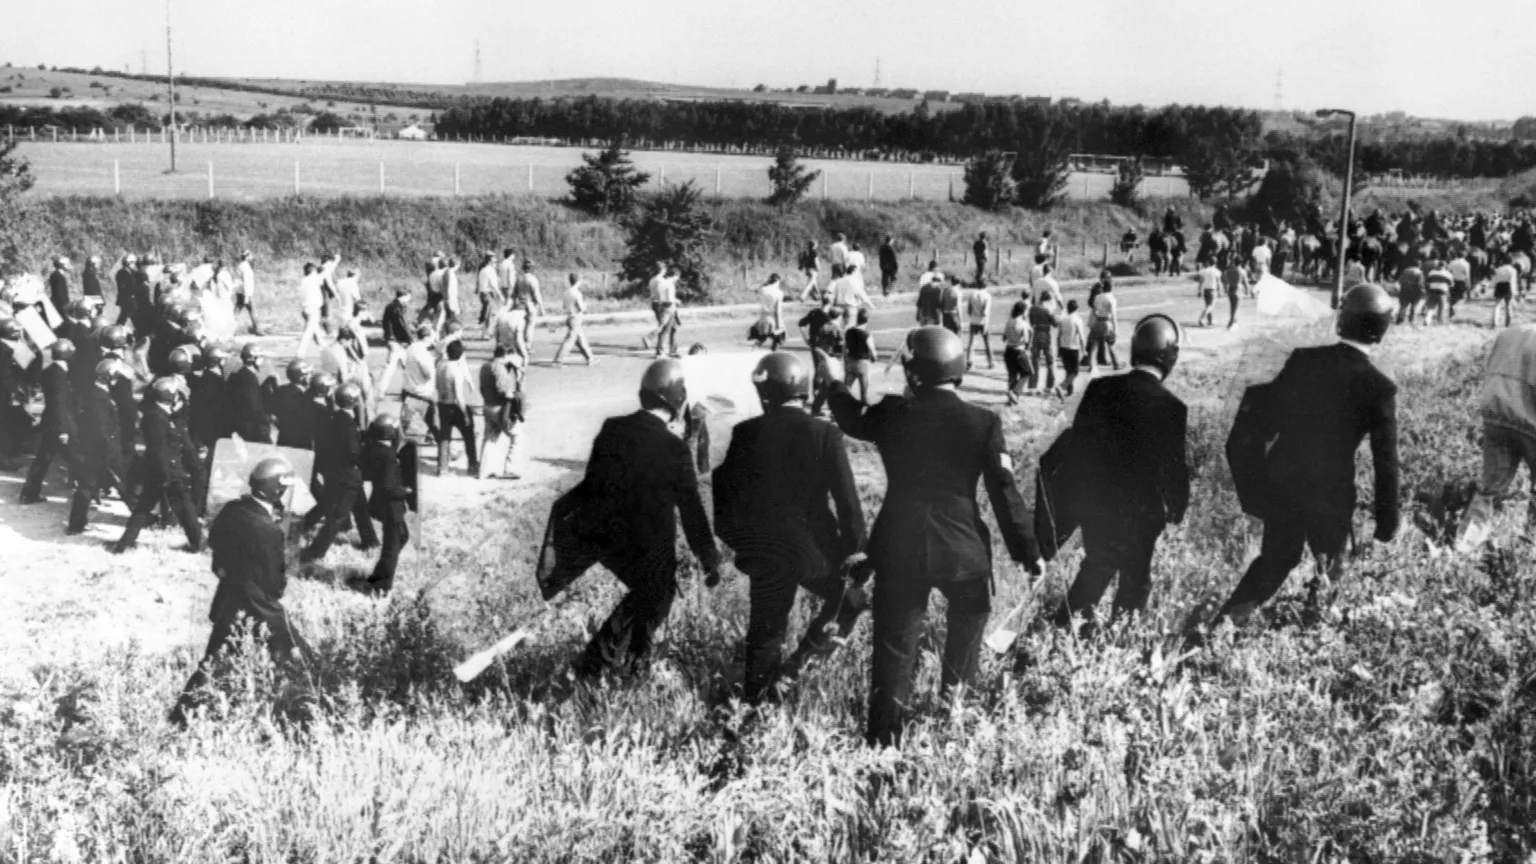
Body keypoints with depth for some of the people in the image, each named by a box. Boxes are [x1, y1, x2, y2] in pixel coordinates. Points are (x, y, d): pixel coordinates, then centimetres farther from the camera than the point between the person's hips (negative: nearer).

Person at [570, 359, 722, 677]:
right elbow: (692, 511, -13)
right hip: (650, 547, -6)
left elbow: (591, 485, 5)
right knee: (654, 603, 19)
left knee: (644, 594, 27)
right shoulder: (674, 450, -20)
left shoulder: (611, 430, -6)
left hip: (606, 540, 6)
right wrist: (710, 561, -4)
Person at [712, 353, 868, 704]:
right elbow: (846, 497, -11)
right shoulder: (824, 434, -10)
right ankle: (800, 661, 9)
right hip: (814, 546, -2)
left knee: (766, 628, 14)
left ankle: (756, 699, 16)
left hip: (763, 549, 2)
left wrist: (733, 537, 17)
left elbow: (726, 490, 3)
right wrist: (856, 548, -4)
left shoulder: (746, 433, -5)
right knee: (849, 599, 21)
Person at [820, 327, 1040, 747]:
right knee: (968, 619, 26)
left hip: (899, 549, 1)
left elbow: (853, 419, 18)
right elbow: (1004, 492, -7)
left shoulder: (893, 413, -4)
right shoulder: (983, 423, -8)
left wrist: (835, 383, 38)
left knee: (895, 644, 5)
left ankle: (884, 736, 3)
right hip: (963, 549, -1)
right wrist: (1027, 548, 0)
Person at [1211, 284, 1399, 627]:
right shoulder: (1379, 388, -13)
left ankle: (1223, 621, 13)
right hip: (1331, 492, -4)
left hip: (1283, 480, 4)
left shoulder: (1303, 359, -5)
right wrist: (1387, 521, -1)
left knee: (1275, 559, 20)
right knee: (1329, 567, 19)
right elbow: (1385, 460, -10)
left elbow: (1265, 420, 1)